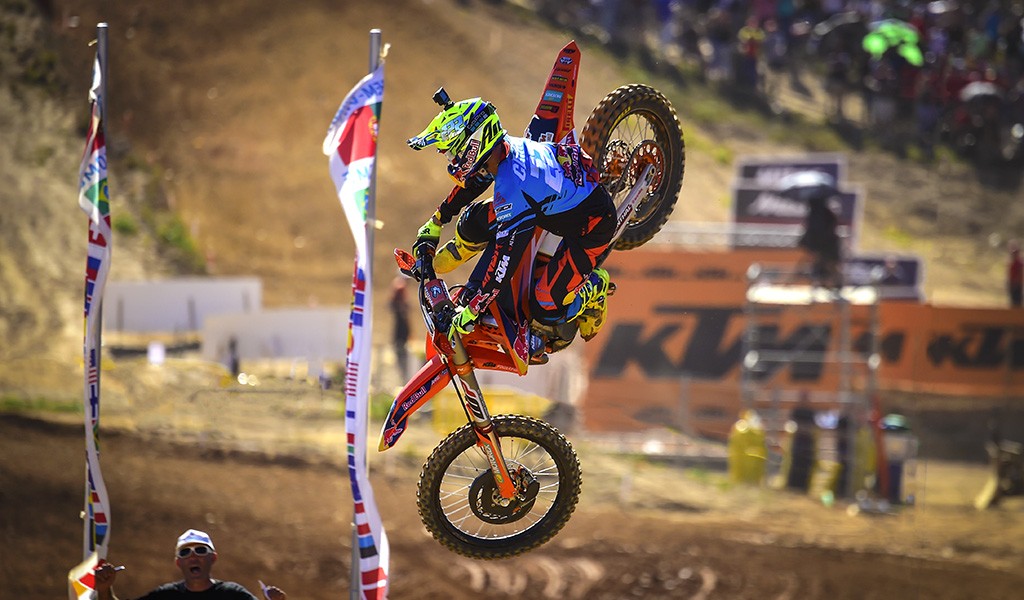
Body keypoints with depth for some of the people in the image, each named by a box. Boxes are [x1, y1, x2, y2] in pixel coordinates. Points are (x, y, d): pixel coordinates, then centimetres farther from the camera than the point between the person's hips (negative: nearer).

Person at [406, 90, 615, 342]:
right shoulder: (505, 149, -11)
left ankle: (594, 286, 10)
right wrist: (435, 223, 24)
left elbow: (505, 255, -35)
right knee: (474, 222, 2)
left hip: (594, 227, -9)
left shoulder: (514, 187, -37)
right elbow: (470, 181, 13)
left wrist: (471, 311, -30)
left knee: (545, 308, -13)